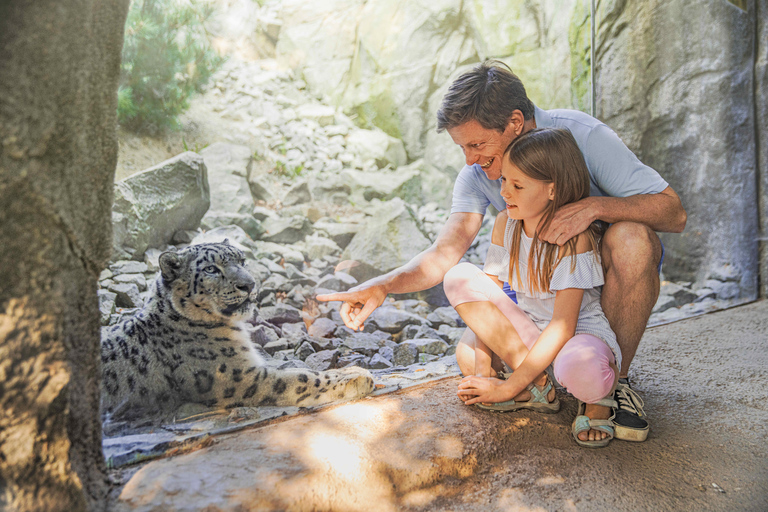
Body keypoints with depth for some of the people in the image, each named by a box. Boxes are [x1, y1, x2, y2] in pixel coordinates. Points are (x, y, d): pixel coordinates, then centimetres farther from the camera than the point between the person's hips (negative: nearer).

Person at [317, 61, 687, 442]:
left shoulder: (582, 135, -23)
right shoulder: (477, 175, -12)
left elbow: (673, 213, -24)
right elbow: (444, 254, -22)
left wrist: (594, 206, -41)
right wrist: (383, 285, -39)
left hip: (609, 275, -2)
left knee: (631, 239, -37)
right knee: (472, 357, -17)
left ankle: (616, 377, -15)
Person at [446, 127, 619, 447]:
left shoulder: (575, 237, -21)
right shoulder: (505, 223, -4)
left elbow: (562, 326, -25)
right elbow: (486, 295, -4)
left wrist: (508, 388, -25)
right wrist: (483, 367, -14)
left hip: (580, 335, -6)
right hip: (528, 333, 6)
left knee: (581, 370, -44)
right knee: (459, 278, -14)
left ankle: (597, 396, -1)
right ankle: (538, 387, -12)